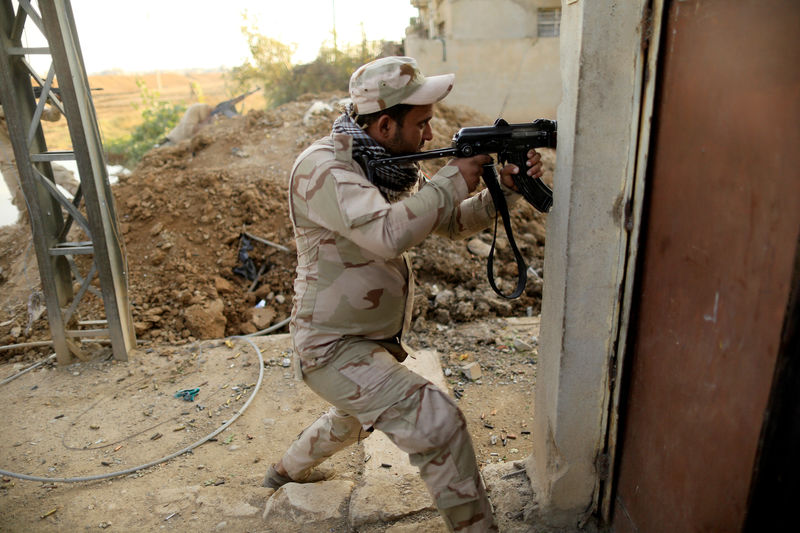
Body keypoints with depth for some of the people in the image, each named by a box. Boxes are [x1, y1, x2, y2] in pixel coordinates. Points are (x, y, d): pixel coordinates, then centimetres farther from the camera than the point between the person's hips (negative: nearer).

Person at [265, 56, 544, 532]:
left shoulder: (390, 166, 4)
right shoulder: (323, 166, -23)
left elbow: (454, 223, 9)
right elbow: (388, 235, -39)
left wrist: (504, 190, -8)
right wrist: (452, 180, -27)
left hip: (377, 341, 10)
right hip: (334, 350, -10)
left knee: (354, 419, 33)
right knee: (440, 422, -19)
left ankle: (288, 469, 59)